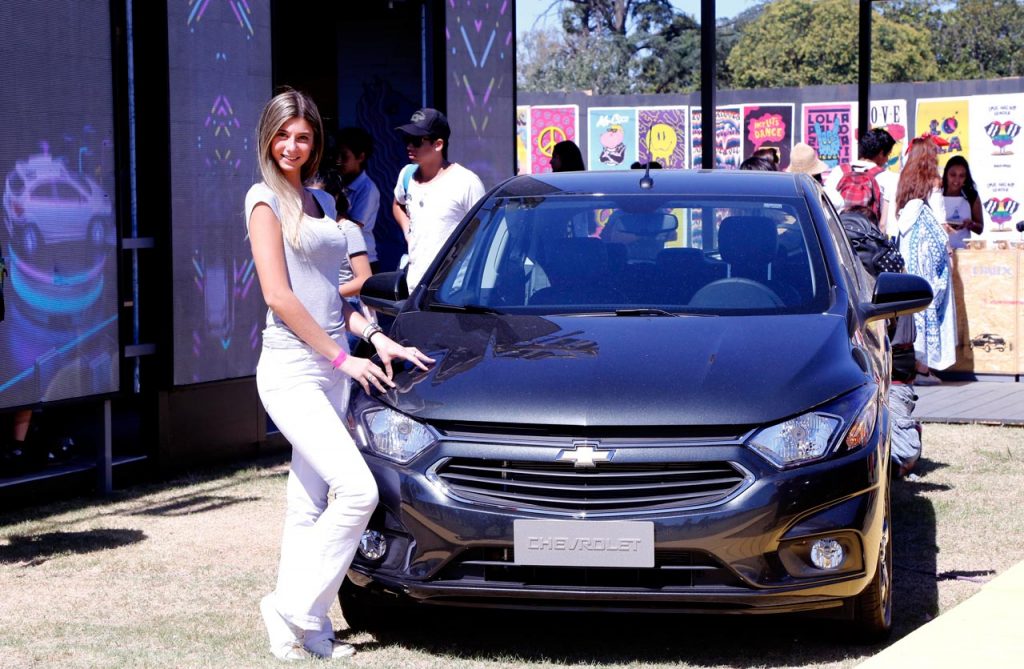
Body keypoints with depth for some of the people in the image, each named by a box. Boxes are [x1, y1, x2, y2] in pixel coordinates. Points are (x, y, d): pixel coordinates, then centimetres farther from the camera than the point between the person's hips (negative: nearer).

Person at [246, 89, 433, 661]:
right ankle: (295, 610, -7)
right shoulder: (266, 199, -5)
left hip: (331, 370, 8)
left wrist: (375, 336, 4)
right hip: (293, 371, -7)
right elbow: (278, 295, -12)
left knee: (310, 505, 7)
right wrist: (342, 357, -12)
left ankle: (302, 633, 11)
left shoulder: (321, 202, 17)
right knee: (358, 490, -17)